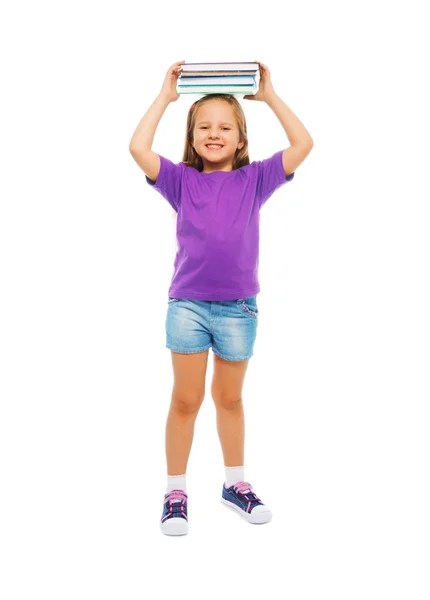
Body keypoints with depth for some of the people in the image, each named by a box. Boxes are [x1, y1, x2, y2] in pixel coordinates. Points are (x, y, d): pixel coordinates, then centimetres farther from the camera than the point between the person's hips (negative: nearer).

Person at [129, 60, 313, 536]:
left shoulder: (254, 179, 3)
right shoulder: (181, 180, 2)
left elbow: (303, 145, -3)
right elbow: (138, 147, -10)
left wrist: (269, 96, 0)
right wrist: (165, 95, -2)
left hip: (238, 308, 1)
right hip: (187, 305, -1)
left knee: (229, 398, 15)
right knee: (185, 400, 6)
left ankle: (235, 483, 31)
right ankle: (175, 492, 19)